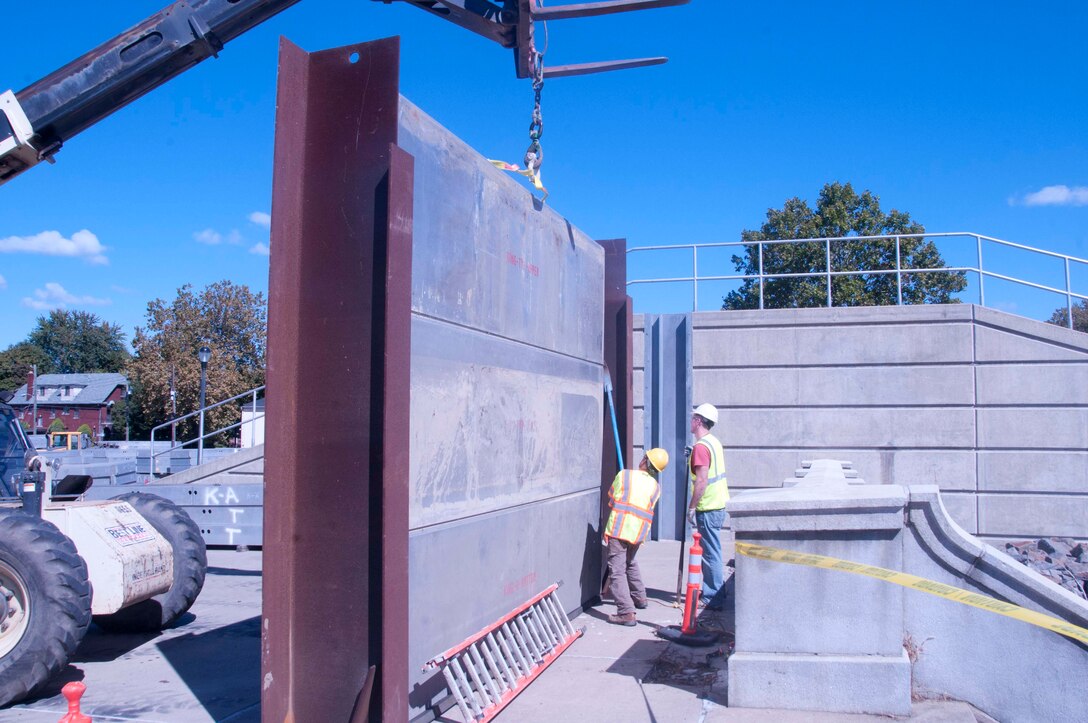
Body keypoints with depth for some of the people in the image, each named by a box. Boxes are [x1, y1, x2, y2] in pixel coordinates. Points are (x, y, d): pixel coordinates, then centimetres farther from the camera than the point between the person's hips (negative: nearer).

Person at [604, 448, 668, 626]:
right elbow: (649, 509, 13)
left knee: (617, 570, -7)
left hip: (618, 529, -5)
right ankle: (639, 598, 42)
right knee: (630, 563, 30)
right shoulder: (656, 487, 8)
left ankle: (626, 612, -16)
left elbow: (612, 499, 4)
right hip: (638, 532, 5)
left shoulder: (624, 475, -3)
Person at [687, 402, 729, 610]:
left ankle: (713, 599, 1)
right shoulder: (714, 442, 12)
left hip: (708, 508, -10)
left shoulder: (701, 446, -17)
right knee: (710, 553, 17)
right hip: (717, 505, 10)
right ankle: (710, 593, 26)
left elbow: (701, 481, -22)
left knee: (710, 554, -4)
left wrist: (692, 507, -17)